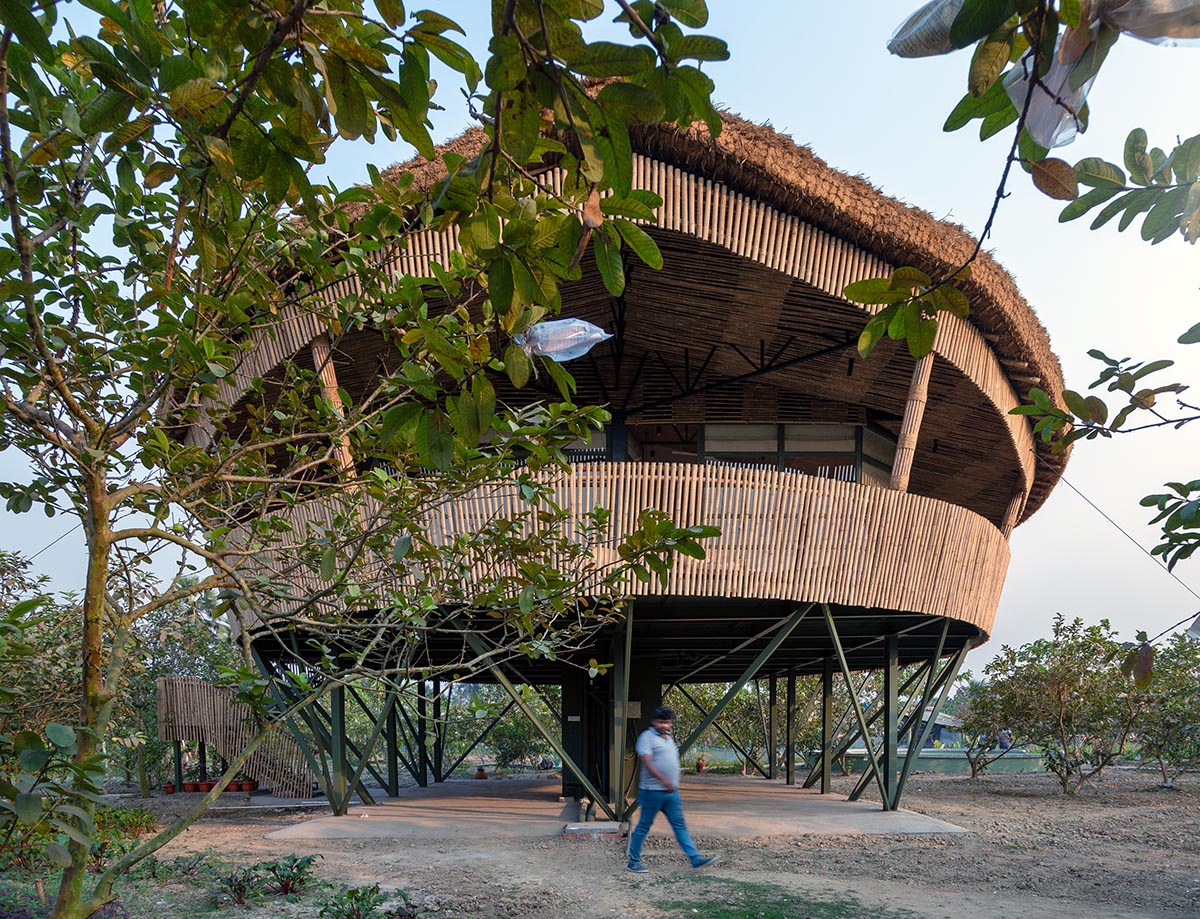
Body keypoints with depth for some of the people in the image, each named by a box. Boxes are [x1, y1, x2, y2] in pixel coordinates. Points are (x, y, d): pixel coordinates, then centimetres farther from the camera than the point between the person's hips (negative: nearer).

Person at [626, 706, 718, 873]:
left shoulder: (668, 738, 18)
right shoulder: (647, 737, -9)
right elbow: (647, 762, -21)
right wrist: (664, 780, -29)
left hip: (671, 791, 8)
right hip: (653, 791, -8)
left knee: (680, 825, 5)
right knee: (644, 826, 1)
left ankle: (695, 858, 2)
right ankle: (633, 862, 10)